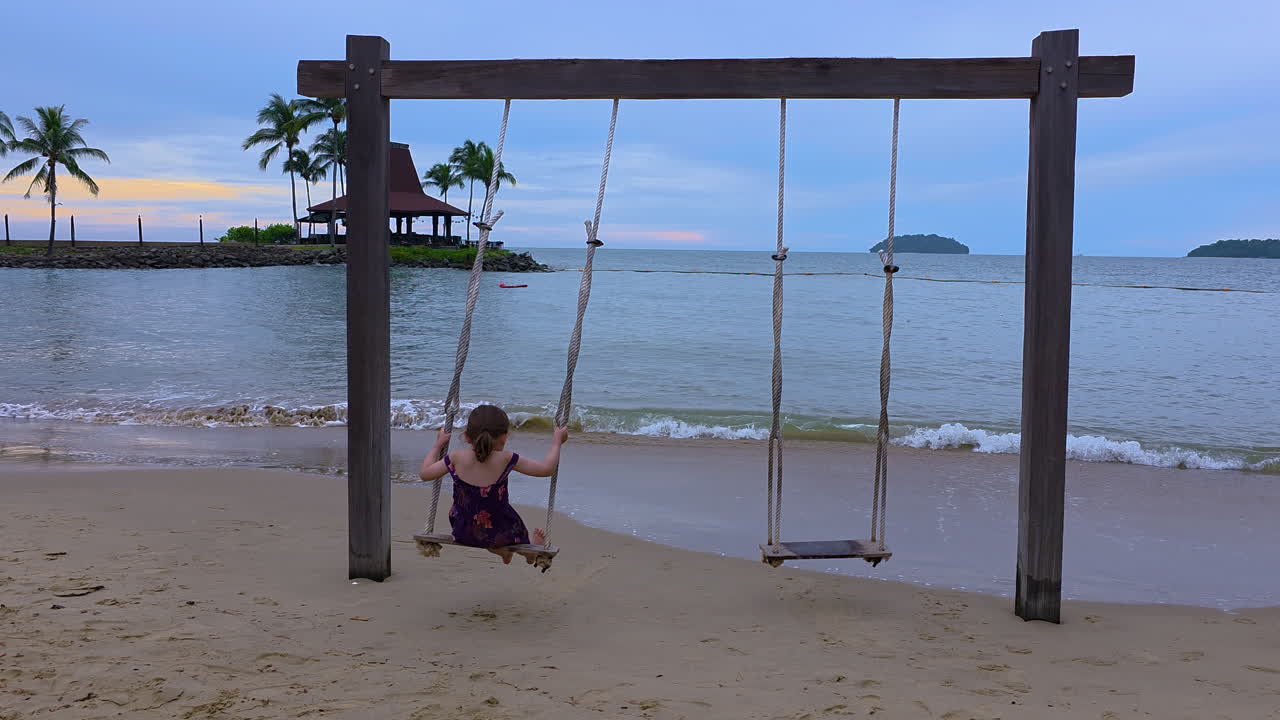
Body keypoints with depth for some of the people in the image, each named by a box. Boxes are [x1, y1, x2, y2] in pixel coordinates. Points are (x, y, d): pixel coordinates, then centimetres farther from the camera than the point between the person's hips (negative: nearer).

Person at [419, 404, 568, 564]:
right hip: (500, 535, -2)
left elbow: (424, 473, 0)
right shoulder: (506, 460, -18)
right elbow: (547, 469, -15)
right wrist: (557, 441, 0)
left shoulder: (457, 459, -13)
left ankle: (498, 550, 38)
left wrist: (438, 445, 14)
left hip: (463, 534, 2)